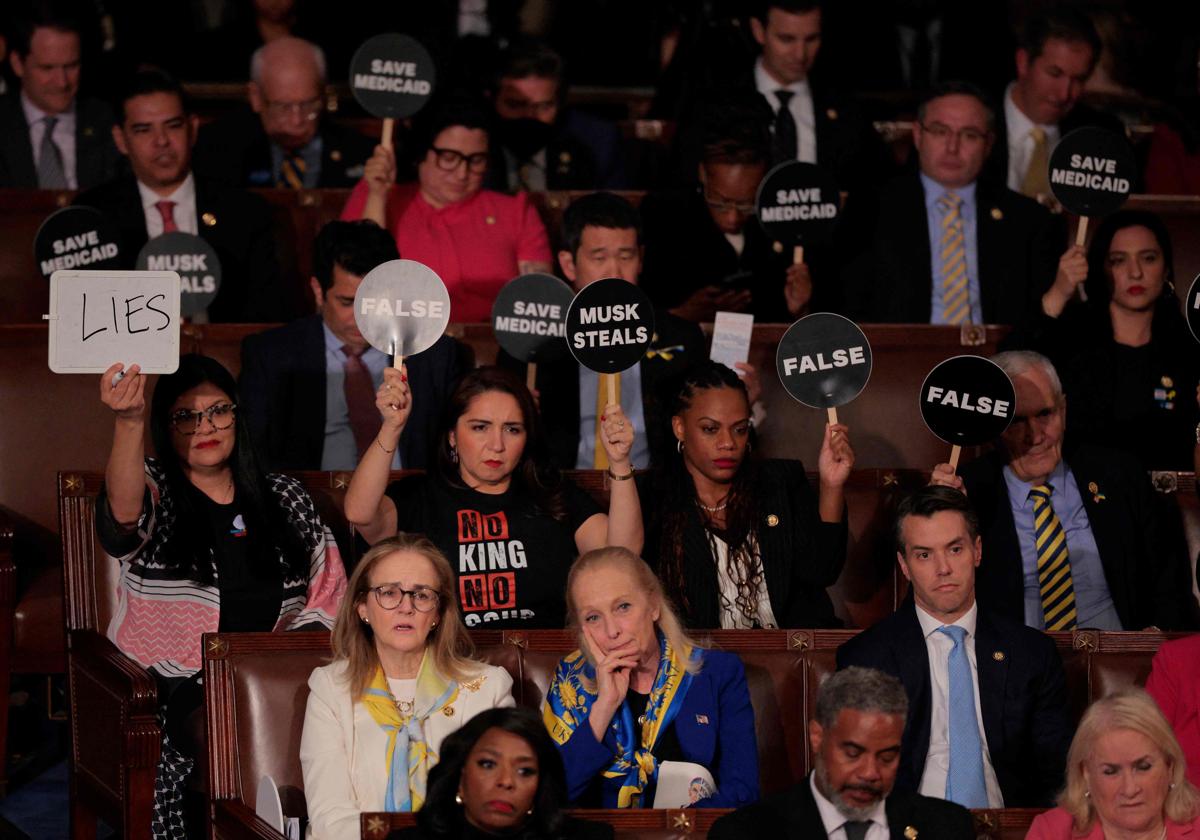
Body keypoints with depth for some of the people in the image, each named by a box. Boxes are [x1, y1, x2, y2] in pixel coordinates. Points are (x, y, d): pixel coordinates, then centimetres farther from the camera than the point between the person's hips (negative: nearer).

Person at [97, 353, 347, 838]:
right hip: (176, 685, -3)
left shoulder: (285, 499, 16)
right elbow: (124, 512, -21)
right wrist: (128, 421, -39)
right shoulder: (155, 494, 5)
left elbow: (329, 594, 14)